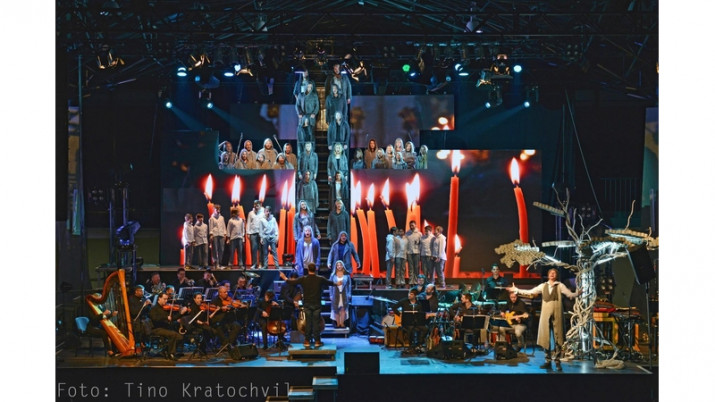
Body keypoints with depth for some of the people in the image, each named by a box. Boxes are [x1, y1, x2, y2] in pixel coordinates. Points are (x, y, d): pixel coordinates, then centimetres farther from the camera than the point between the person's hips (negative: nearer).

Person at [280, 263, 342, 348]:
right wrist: (336, 284, 34)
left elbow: (293, 281, 5)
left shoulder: (303, 279, -7)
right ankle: (317, 341, 6)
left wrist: (285, 278, 26)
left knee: (308, 322, 7)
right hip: (317, 304, 0)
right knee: (316, 322, 4)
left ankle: (307, 341, 10)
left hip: (307, 304, 0)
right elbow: (329, 283, 12)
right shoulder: (320, 279, -5)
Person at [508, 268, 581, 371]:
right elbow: (530, 292, 14)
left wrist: (577, 294, -25)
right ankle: (548, 361, 10)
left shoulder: (560, 286, 3)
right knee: (545, 338, 4)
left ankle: (558, 362, 1)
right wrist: (516, 290, 12)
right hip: (546, 314, 3)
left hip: (557, 314, -3)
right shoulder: (543, 286, 11)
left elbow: (570, 294, -5)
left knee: (557, 338, -3)